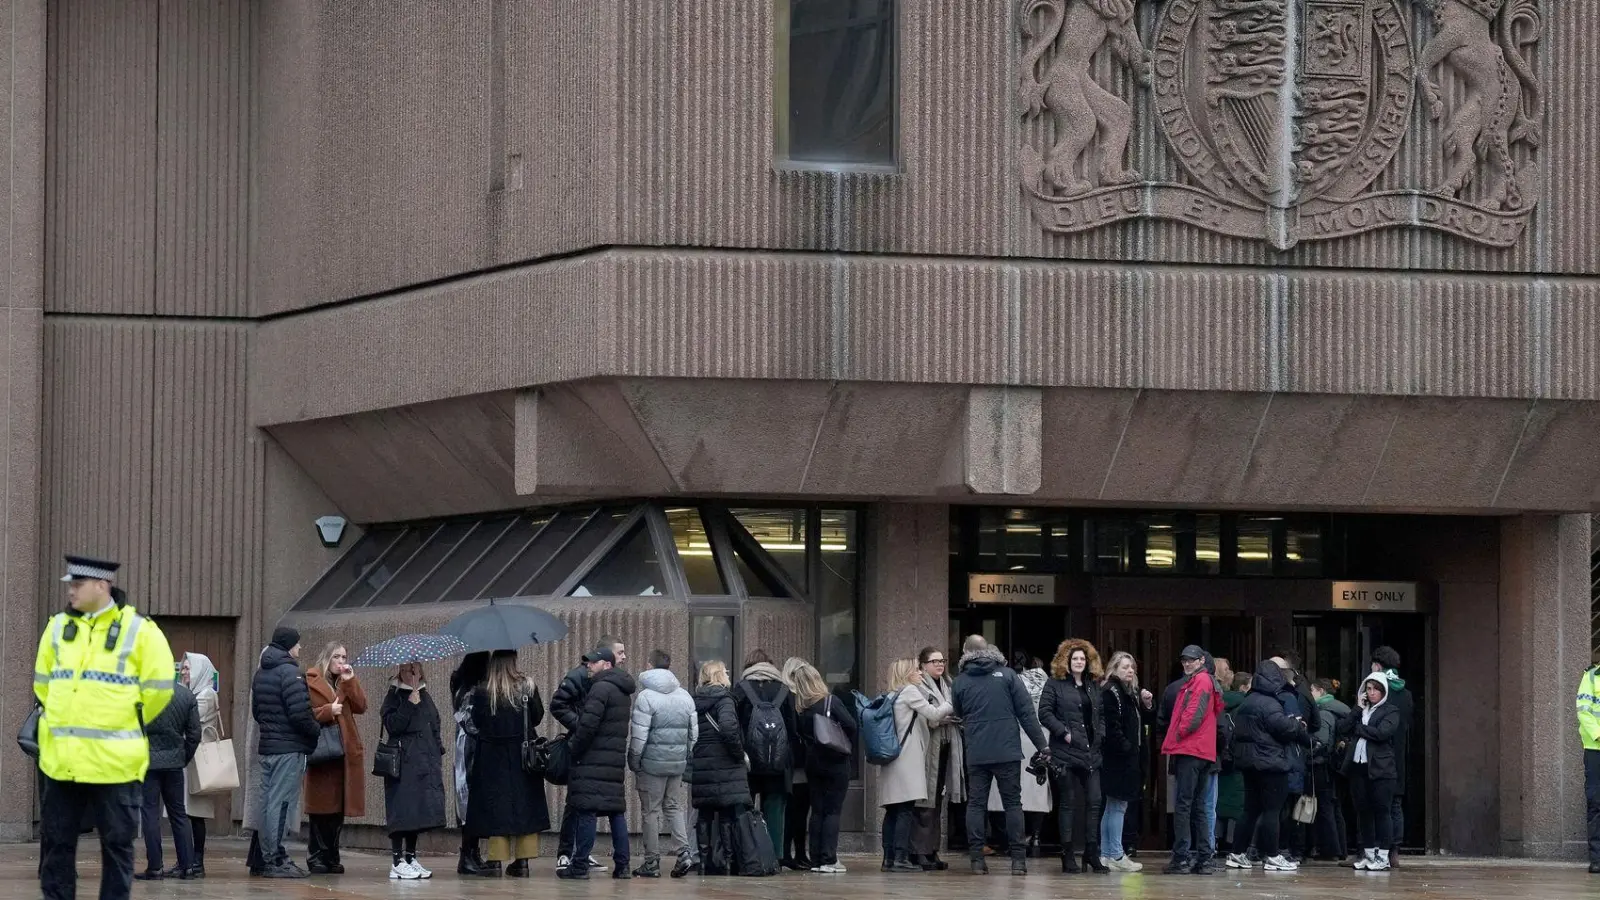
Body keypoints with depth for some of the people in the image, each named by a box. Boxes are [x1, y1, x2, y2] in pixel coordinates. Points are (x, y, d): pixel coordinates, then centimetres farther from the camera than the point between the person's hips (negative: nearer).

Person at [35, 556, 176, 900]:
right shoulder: (58, 627, 9)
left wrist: (126, 725, 7)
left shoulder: (139, 631, -5)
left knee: (117, 844, 3)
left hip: (114, 763, -4)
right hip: (61, 759, 4)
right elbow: (42, 682, 21)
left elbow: (158, 690, -1)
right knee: (56, 841, 6)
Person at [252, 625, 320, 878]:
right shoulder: (289, 672, -14)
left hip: (266, 745, 9)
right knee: (282, 802, -7)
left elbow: (256, 710, 21)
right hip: (289, 748, -9)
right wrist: (316, 731, -5)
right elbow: (300, 714, -20)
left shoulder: (261, 673, 15)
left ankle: (267, 858, 15)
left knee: (267, 801, 11)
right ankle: (277, 860, -7)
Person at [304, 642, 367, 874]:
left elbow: (361, 707, 3)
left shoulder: (347, 683, 18)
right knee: (321, 805, -7)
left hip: (346, 751, 6)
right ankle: (316, 858, -2)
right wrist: (328, 711, -18)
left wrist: (350, 681, -4)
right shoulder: (311, 682, 0)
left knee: (339, 807, 6)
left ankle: (332, 858, 13)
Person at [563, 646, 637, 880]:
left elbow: (588, 725, -19)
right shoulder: (623, 691, 18)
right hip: (616, 759, 9)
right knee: (616, 810, 10)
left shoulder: (601, 688, -11)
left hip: (593, 759, -9)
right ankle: (622, 865, 9)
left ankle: (580, 865, -8)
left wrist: (574, 748, -6)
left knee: (587, 811, -7)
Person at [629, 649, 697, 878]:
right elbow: (694, 732, 10)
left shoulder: (645, 697, -11)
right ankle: (684, 852, -2)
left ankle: (652, 863, 4)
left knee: (651, 811, 2)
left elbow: (639, 735, -14)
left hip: (652, 763, -5)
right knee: (674, 807, 15)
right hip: (678, 763, 5)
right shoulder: (685, 696, 7)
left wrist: (634, 762, -3)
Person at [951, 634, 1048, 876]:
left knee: (976, 804, 6)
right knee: (1013, 803, 5)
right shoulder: (1006, 675, 0)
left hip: (976, 754, 1)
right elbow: (1026, 712, -4)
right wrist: (1040, 744, -1)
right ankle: (1018, 859, -1)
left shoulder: (960, 682, 6)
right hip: (1007, 751, -1)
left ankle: (977, 859, -1)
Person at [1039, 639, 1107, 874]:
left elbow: (1100, 715, 23)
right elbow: (1045, 713, -9)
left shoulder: (1093, 686, 16)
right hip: (1066, 752, -5)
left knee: (1094, 802, 1)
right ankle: (1068, 855, 4)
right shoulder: (1055, 685, -1)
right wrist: (1064, 732, -15)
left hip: (1090, 753, 5)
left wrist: (1100, 734, 6)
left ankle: (1092, 853, 8)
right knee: (1067, 803, 0)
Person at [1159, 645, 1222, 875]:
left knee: (1182, 805, -11)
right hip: (1204, 754, 10)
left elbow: (1194, 714, -16)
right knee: (1198, 807, 12)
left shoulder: (1201, 681, -6)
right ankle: (1203, 859, 12)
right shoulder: (1203, 681, 22)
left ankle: (1181, 858, -14)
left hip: (1190, 752, -10)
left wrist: (1176, 738, -6)